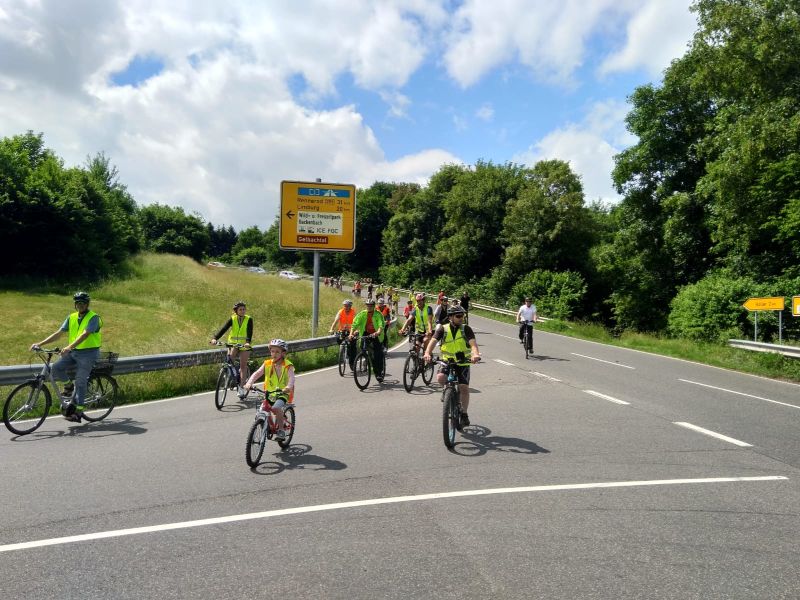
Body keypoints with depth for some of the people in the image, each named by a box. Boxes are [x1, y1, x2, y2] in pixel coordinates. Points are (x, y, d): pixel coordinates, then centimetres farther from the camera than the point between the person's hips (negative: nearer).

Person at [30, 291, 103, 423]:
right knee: (56, 368, -16)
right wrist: (40, 344, -5)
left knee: (80, 382, -9)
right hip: (73, 352, 6)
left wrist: (69, 347, -37)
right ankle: (68, 386, 12)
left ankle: (78, 412, -2)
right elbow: (58, 333, 6)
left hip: (88, 353, -6)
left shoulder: (93, 317, -11)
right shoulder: (71, 317, 10)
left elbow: (84, 335, -25)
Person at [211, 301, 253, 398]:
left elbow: (249, 332, -20)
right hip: (233, 344, 2)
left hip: (244, 345, -1)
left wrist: (248, 342, -39)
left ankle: (241, 387, 6)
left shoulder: (249, 319, -8)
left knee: (243, 366, -1)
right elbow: (224, 329, -15)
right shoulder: (232, 319, -4)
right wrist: (215, 338, -31)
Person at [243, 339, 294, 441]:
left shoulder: (288, 366, -7)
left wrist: (288, 387, -45)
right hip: (269, 394, 4)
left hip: (282, 394, -4)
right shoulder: (267, 364, 3)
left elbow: (291, 377, -24)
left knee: (276, 408, -30)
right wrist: (249, 383, -29)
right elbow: (257, 373, -10)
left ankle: (281, 430, -10)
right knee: (262, 409, -16)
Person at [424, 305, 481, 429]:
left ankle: (464, 415, 6)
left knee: (464, 387, -13)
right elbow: (433, 341, -15)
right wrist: (427, 353, -35)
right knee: (440, 378, -27)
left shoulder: (466, 329, -4)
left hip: (463, 363, -1)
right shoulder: (443, 329, -3)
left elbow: (473, 343, -18)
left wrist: (475, 354, -41)